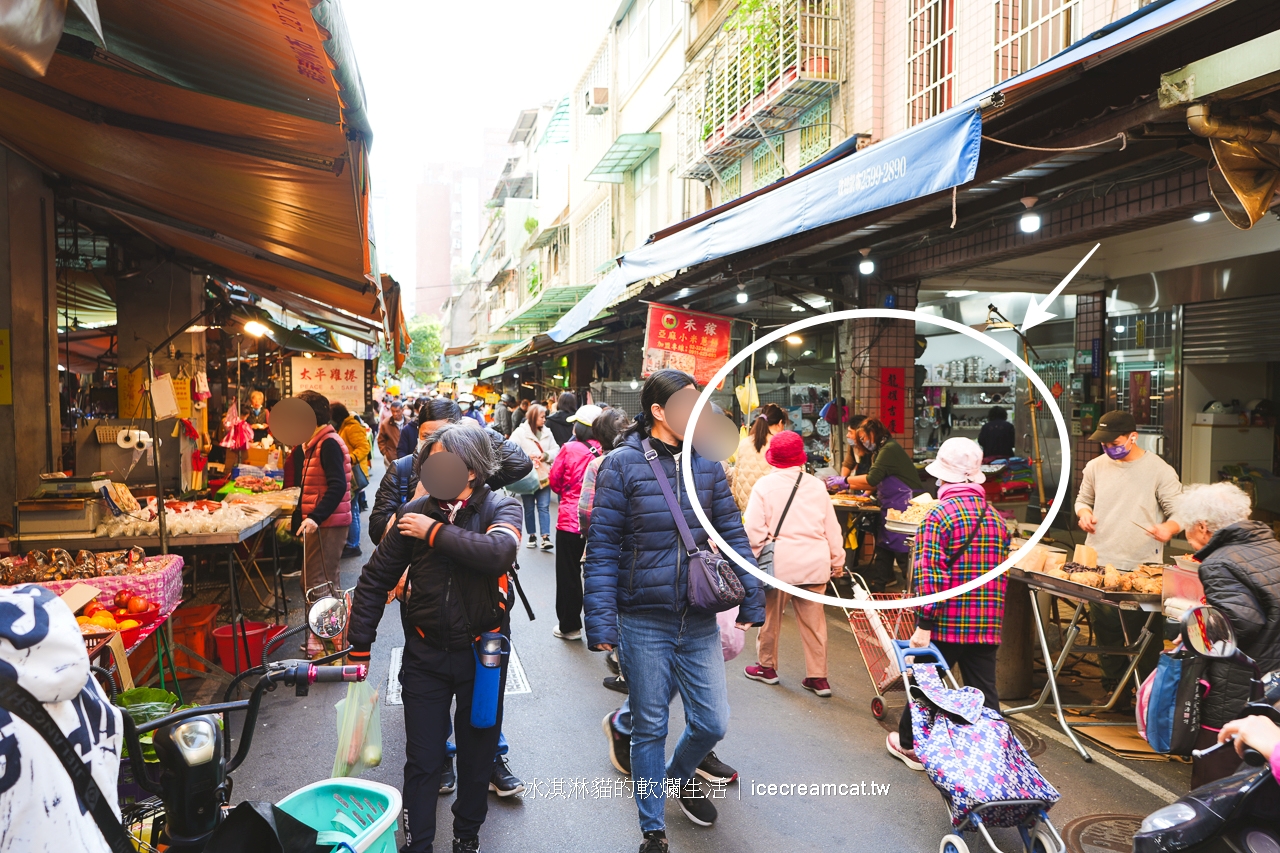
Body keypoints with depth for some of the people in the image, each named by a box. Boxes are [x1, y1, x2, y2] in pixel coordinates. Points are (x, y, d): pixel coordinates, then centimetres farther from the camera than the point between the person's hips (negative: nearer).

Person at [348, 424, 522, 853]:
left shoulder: (501, 507, -10)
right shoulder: (415, 512, -3)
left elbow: (498, 553, -32)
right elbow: (375, 579, 3)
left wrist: (436, 533, -24)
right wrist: (359, 647, 3)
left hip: (482, 652, -1)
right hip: (425, 652, 1)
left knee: (477, 753, 16)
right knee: (422, 758, 11)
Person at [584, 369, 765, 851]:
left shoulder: (706, 462, 2)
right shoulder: (622, 464, -10)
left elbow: (731, 534, 7)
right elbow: (601, 549, -10)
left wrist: (751, 598, 3)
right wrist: (601, 622, -14)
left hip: (699, 623, 4)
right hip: (644, 622, -3)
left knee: (712, 723, 11)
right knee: (650, 729, 11)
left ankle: (679, 776, 45)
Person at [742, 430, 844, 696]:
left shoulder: (765, 485, -5)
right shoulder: (817, 485, 6)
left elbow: (753, 528, -12)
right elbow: (832, 528, 10)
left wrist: (761, 553, 1)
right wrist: (837, 561, 18)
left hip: (779, 564, -3)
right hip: (815, 563, 3)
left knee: (771, 617, 13)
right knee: (814, 621, 10)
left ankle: (766, 667, 28)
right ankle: (818, 677, 15)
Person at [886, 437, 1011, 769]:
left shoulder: (938, 516, -14)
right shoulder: (996, 518, 8)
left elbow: (929, 575, -20)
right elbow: (1002, 574, 15)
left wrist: (924, 623, -18)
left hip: (945, 624, -5)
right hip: (987, 626, 5)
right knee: (984, 691, 10)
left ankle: (910, 745, 29)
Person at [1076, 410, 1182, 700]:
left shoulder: (1159, 470, -5)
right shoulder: (1096, 466, 6)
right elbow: (1083, 499, 19)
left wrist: (1168, 528, -25)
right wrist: (1084, 512, -4)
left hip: (1142, 568, -4)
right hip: (1099, 565, 4)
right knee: (1106, 633, 13)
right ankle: (1114, 690, 26)